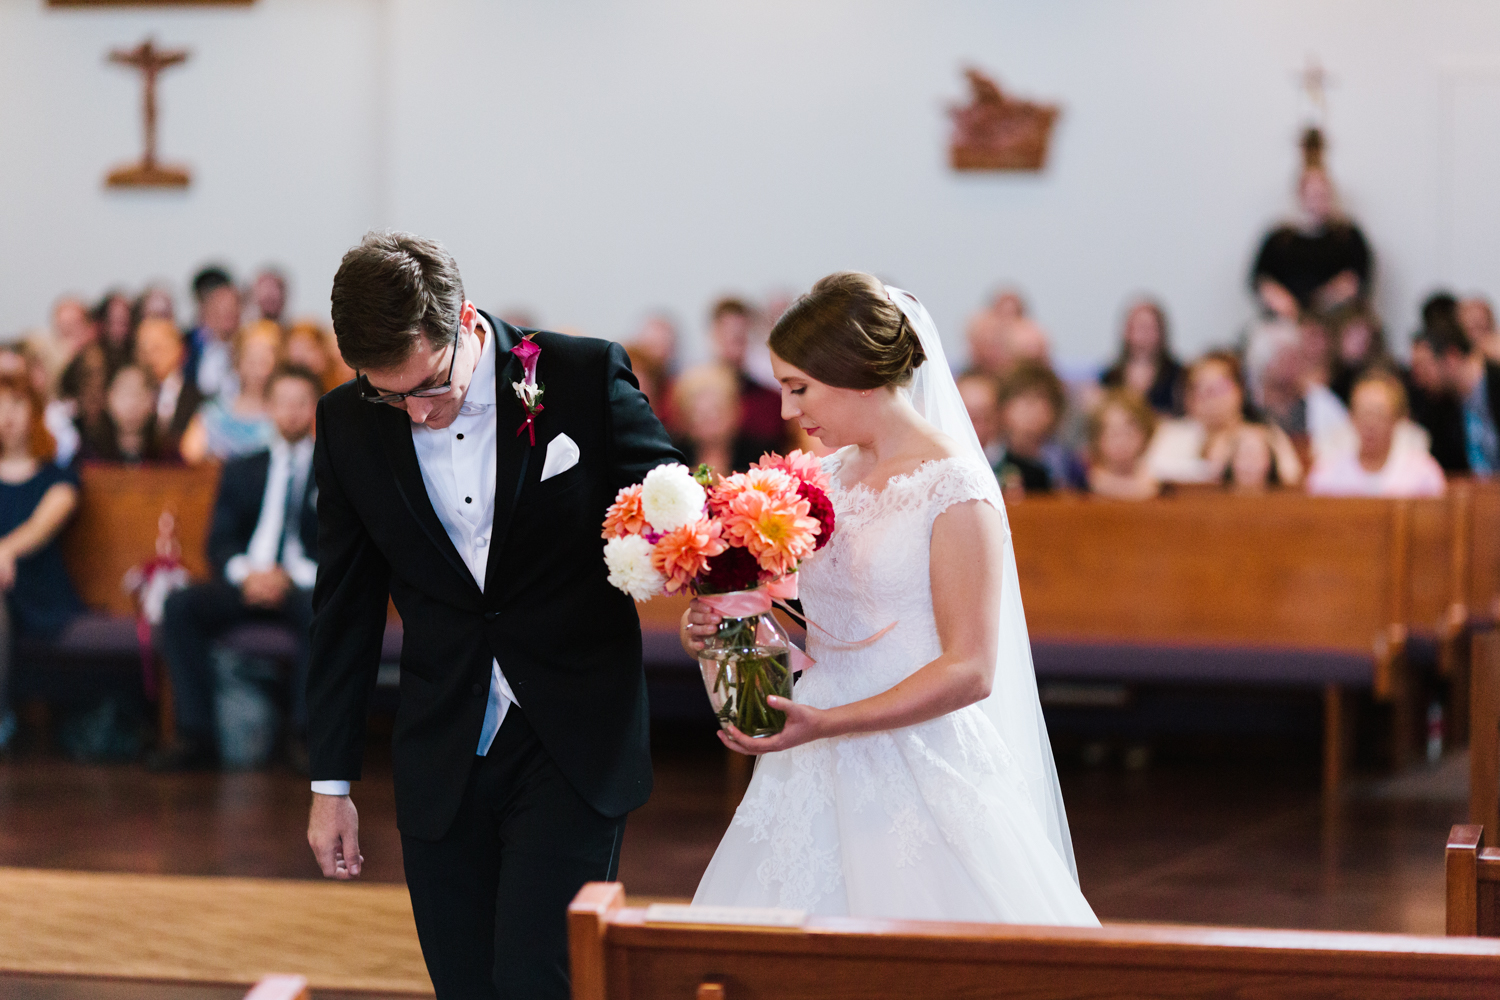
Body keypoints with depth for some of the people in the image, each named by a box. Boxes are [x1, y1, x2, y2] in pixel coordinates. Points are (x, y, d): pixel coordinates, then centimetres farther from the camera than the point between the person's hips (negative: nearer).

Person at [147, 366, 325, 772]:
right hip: (248, 584, 3)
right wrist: (245, 574, -11)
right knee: (180, 606, -26)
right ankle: (196, 736, -28)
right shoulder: (241, 471, 22)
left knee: (319, 610, -39)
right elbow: (220, 543, 12)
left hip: (307, 587, -3)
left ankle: (306, 735, -34)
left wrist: (293, 577, -15)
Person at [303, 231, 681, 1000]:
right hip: (441, 760, 3)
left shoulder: (586, 377, -8)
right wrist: (330, 782, 10)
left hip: (573, 749, -3)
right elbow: (344, 611, 9)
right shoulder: (349, 425, 0)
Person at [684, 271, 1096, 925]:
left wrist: (826, 723, -21)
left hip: (920, 778, -6)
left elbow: (969, 671, -14)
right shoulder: (826, 479, 11)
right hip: (820, 775, 6)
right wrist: (725, 626, 0)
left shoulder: (955, 491, -11)